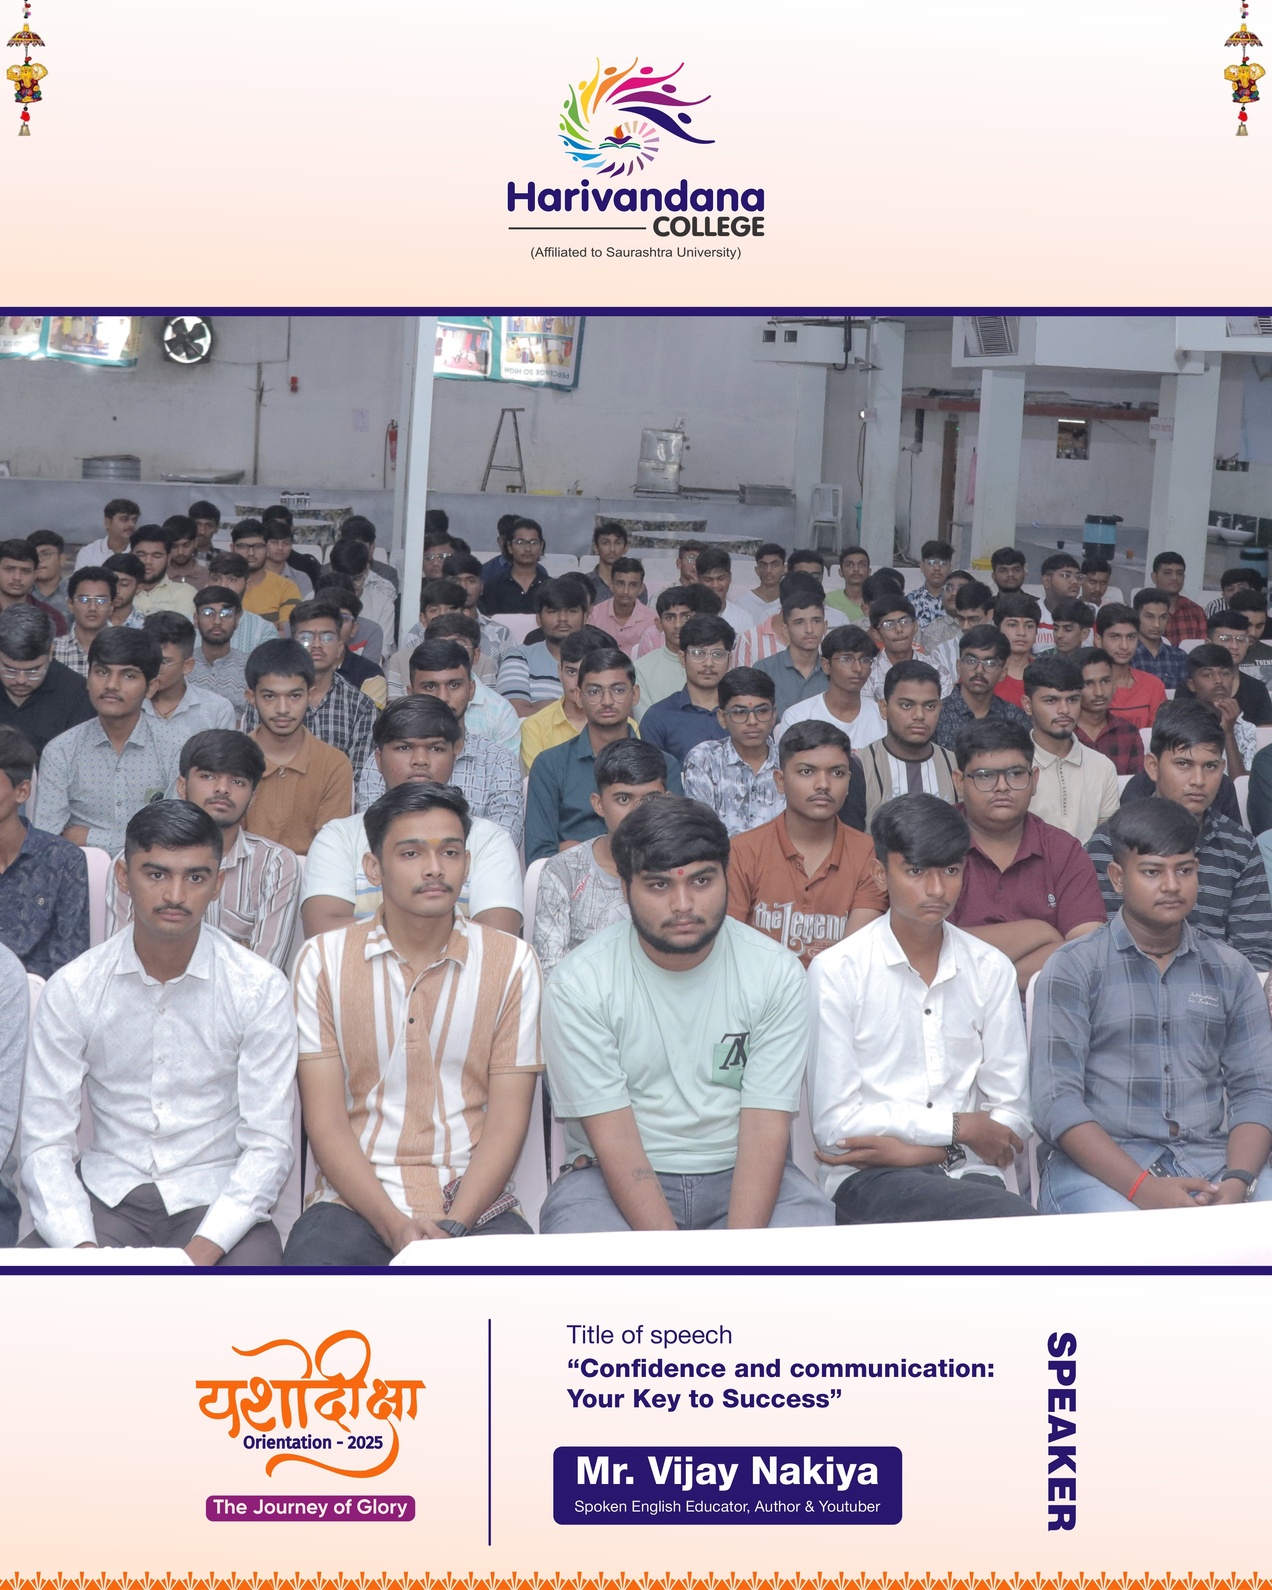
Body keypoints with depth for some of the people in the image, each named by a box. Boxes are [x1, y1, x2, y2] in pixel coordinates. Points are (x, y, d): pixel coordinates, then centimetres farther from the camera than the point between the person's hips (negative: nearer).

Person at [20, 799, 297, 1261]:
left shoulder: (261, 989, -4)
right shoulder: (71, 989, -1)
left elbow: (268, 1146, -6)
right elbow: (45, 1145, -2)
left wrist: (201, 1252, -20)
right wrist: (84, 1251, -19)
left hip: (216, 1199, -1)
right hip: (108, 1193, 1)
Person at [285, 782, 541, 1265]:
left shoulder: (512, 963, 4)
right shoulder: (323, 960, 3)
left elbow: (507, 1121, 1)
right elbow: (326, 1122, -1)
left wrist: (451, 1227, -14)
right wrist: (394, 1225, -15)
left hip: (476, 1203, 1)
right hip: (356, 1202, 0)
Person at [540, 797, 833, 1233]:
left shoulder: (776, 973, -4)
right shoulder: (578, 984, -9)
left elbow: (765, 1131, -9)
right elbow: (615, 1140, -13)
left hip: (739, 1175, 2)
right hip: (615, 1179, -1)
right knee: (578, 1229, -33)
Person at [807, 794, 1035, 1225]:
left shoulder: (991, 969, 12)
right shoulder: (836, 971, -1)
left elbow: (1012, 1116, 6)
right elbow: (835, 1123, -5)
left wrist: (915, 1150, -9)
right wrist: (957, 1127, -4)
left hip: (966, 1173, 4)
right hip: (866, 1180, -4)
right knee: (1011, 1216, -32)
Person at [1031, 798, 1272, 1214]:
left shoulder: (1230, 970, 16)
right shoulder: (1073, 968, 3)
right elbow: (1056, 1100, -6)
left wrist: (1237, 1182, -11)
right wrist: (1143, 1188, -19)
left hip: (1212, 1159, 3)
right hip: (1101, 1166, -3)